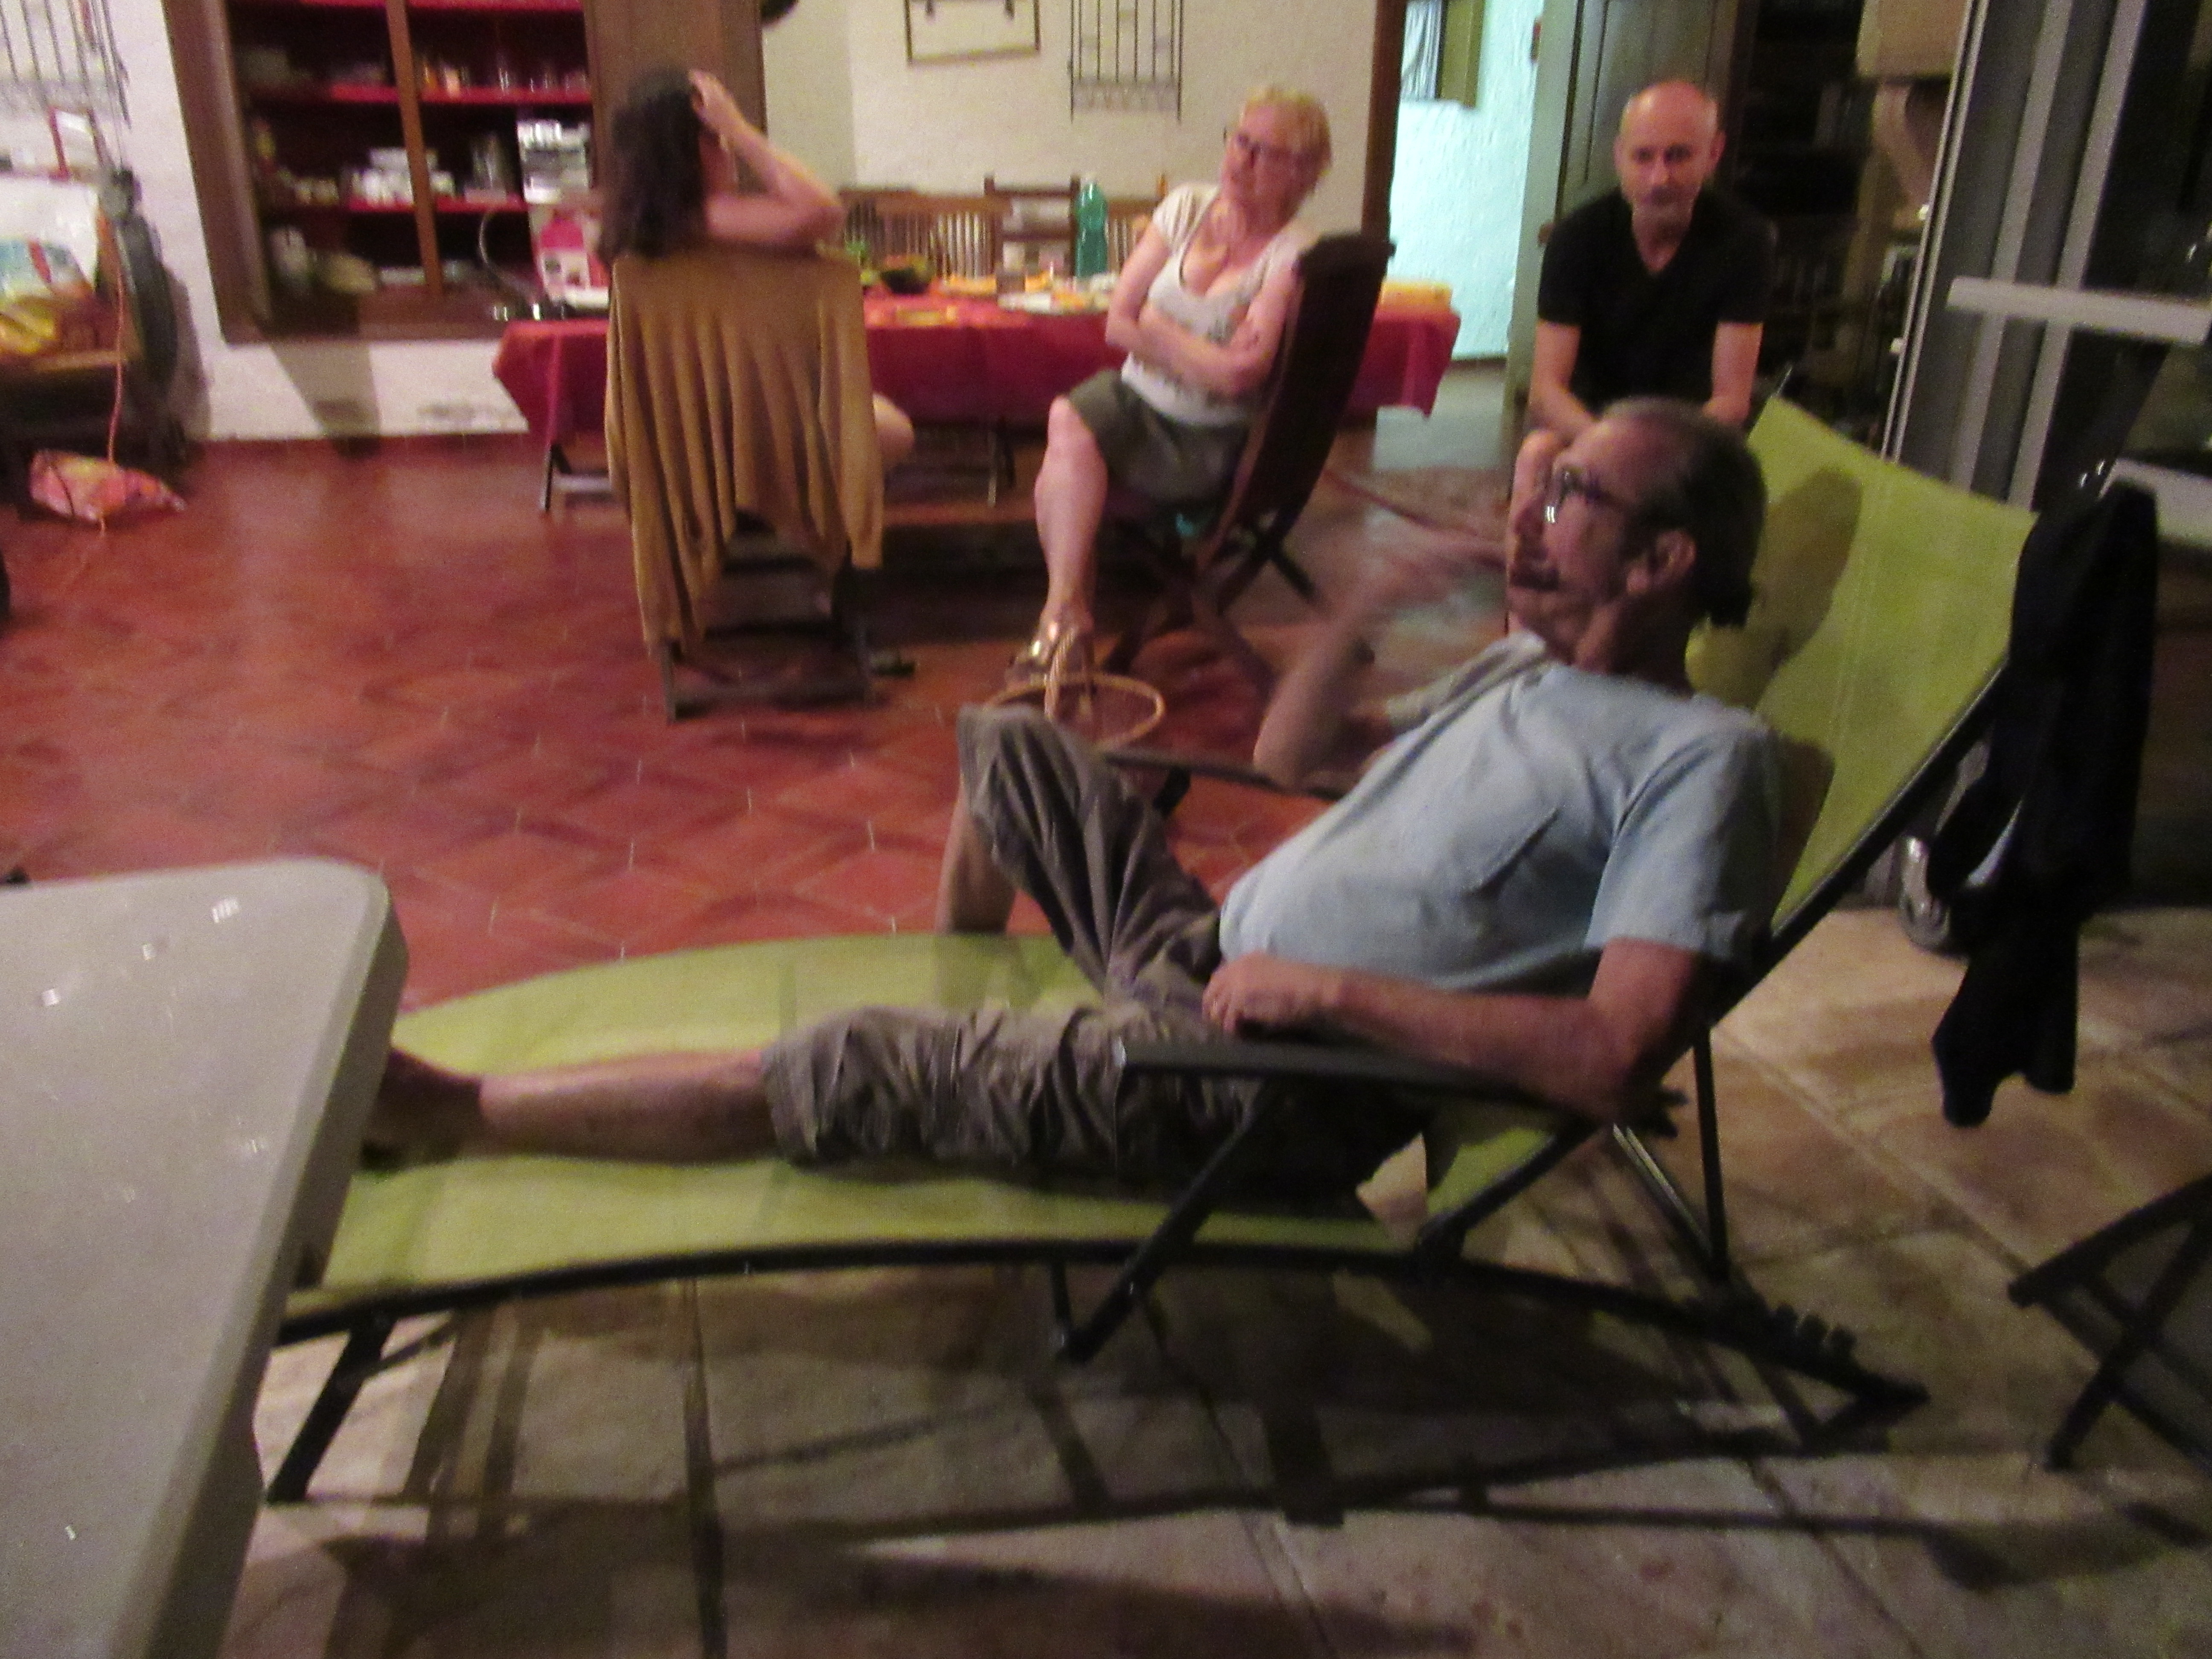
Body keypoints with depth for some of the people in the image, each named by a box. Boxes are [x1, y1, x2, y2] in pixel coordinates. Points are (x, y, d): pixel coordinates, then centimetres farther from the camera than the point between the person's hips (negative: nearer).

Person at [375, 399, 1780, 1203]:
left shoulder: (1698, 757, -14)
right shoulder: (1524, 667, 13)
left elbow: (1615, 1060, -27)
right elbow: (1289, 753, 20)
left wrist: (1331, 990, -25)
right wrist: (1365, 612, 3)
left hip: (1269, 1092, -9)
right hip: (1207, 956, 9)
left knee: (843, 1073, -14)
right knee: (1008, 742, 17)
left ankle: (438, 1107, 2)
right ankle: (947, 1011, 33)